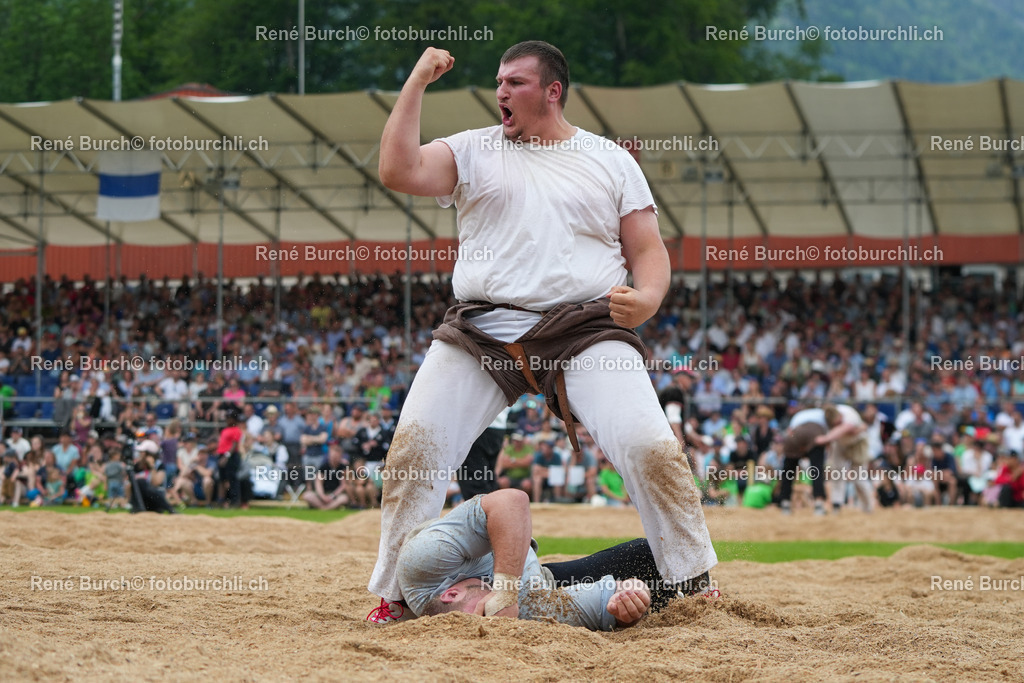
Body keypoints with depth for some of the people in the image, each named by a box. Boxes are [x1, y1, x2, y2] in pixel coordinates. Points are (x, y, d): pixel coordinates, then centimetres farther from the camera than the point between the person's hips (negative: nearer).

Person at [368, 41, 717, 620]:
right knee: (414, 445, -12)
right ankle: (394, 597, 1)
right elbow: (399, 171, -3)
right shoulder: (473, 151, 13)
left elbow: (649, 250, 10)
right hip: (481, 331, 1)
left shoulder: (611, 160, 13)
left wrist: (647, 299, -12)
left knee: (652, 448, -18)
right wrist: (418, 82, -2)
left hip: (588, 328, -1)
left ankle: (698, 589, -5)